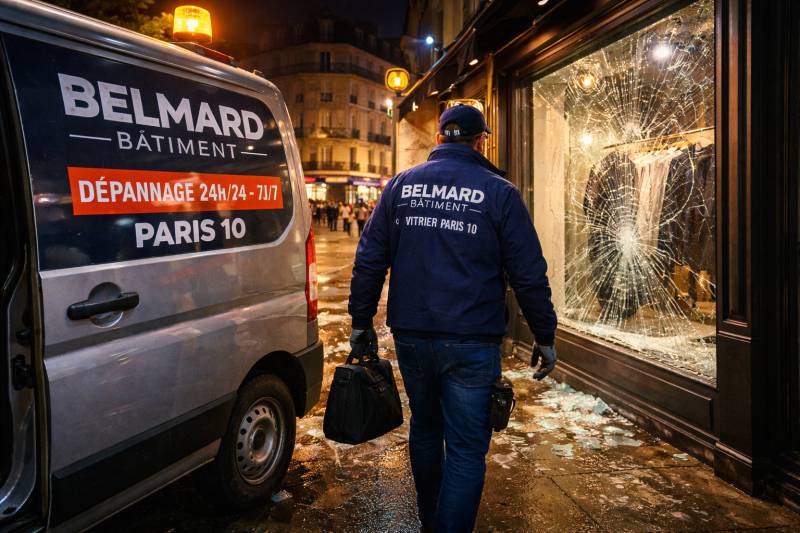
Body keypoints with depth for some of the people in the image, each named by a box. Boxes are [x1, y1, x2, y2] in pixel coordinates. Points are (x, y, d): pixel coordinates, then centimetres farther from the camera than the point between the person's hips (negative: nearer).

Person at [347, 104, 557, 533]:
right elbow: (529, 274, -4)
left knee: (424, 428, 23)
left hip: (411, 336, 5)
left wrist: (361, 321, 13)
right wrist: (545, 336, 6)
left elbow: (369, 259, 6)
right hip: (471, 342, -4)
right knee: (466, 449, 5)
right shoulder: (499, 192, -3)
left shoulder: (401, 185, 6)